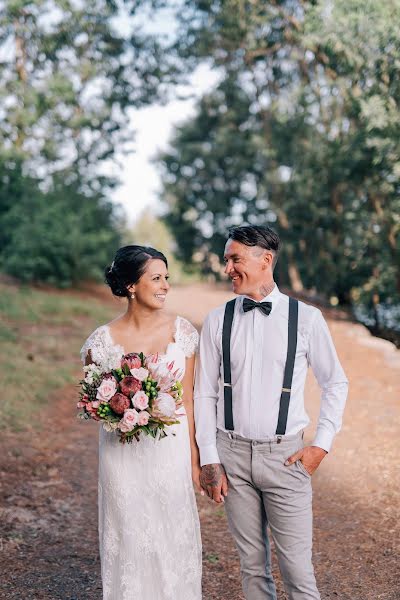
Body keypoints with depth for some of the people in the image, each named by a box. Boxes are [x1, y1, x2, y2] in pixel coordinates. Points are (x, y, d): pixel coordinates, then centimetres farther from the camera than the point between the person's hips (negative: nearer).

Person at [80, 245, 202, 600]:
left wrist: (194, 457, 2)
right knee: (130, 535, 11)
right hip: (124, 451, -1)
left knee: (174, 534, 13)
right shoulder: (104, 340, -10)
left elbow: (188, 396, 0)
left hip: (173, 447, 1)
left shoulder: (181, 330, -5)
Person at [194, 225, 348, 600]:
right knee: (252, 564, 13)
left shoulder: (306, 318, -5)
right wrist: (209, 460, 1)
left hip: (285, 455, -2)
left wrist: (320, 445, 0)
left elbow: (335, 384, 6)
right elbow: (204, 393, 4)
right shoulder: (217, 321, 0)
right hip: (232, 454, 2)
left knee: (297, 567, 0)